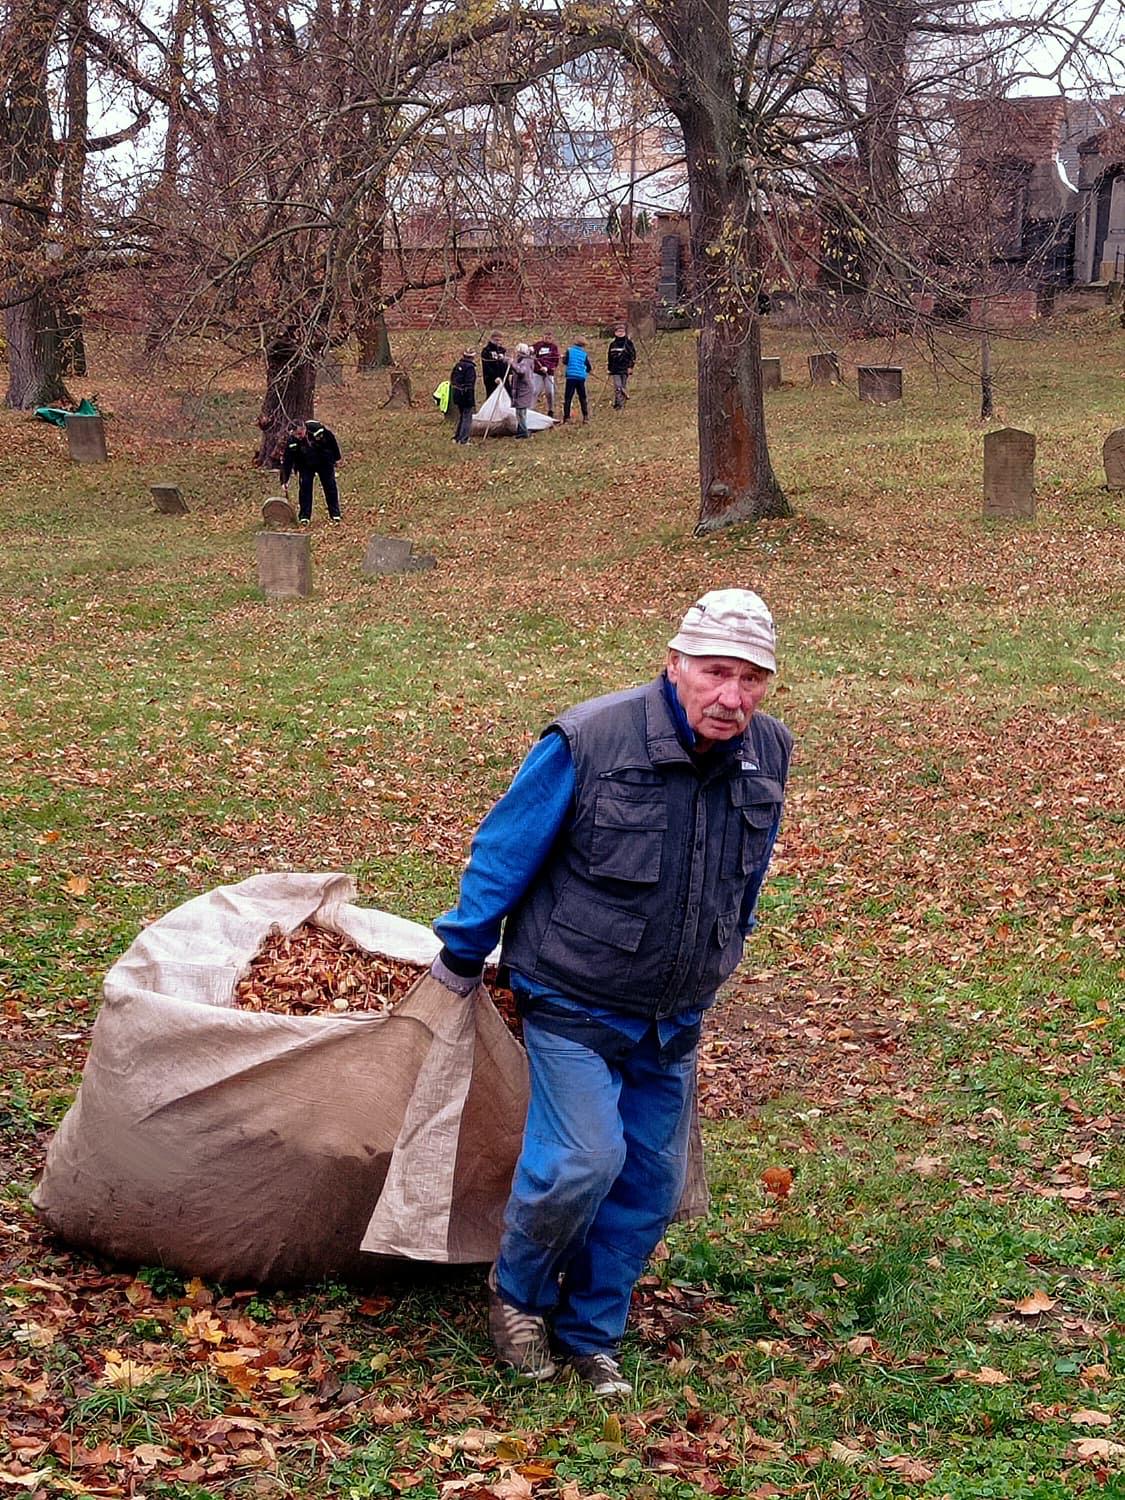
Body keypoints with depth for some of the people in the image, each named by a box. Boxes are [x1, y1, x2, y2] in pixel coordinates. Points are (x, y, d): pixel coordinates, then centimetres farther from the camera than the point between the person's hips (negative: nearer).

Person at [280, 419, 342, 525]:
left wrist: (337, 457, -3)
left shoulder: (317, 429, -30)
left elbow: (332, 440, -12)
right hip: (306, 466, 0)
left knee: (330, 486, 3)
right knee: (304, 488, -10)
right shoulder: (291, 442, -27)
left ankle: (335, 515, 14)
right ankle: (304, 517, -1)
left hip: (325, 463, 0)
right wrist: (284, 481, -26)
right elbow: (286, 462, -22)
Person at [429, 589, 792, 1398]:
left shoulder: (767, 756, -7)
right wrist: (462, 957, 0)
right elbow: (505, 853, -10)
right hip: (574, 1005, -5)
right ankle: (517, 1294, 12)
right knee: (583, 1161, -16)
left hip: (674, 1021, 6)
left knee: (651, 1181, 8)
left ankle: (590, 1334, 27)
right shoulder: (590, 742, -23)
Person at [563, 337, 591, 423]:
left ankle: (566, 417, -4)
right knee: (582, 397, 11)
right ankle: (585, 416, 6)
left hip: (571, 376, -1)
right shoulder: (584, 353, 2)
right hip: (581, 377, 1)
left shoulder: (569, 350, -1)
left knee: (568, 398, 3)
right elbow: (588, 367, 5)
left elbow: (565, 361, 1)